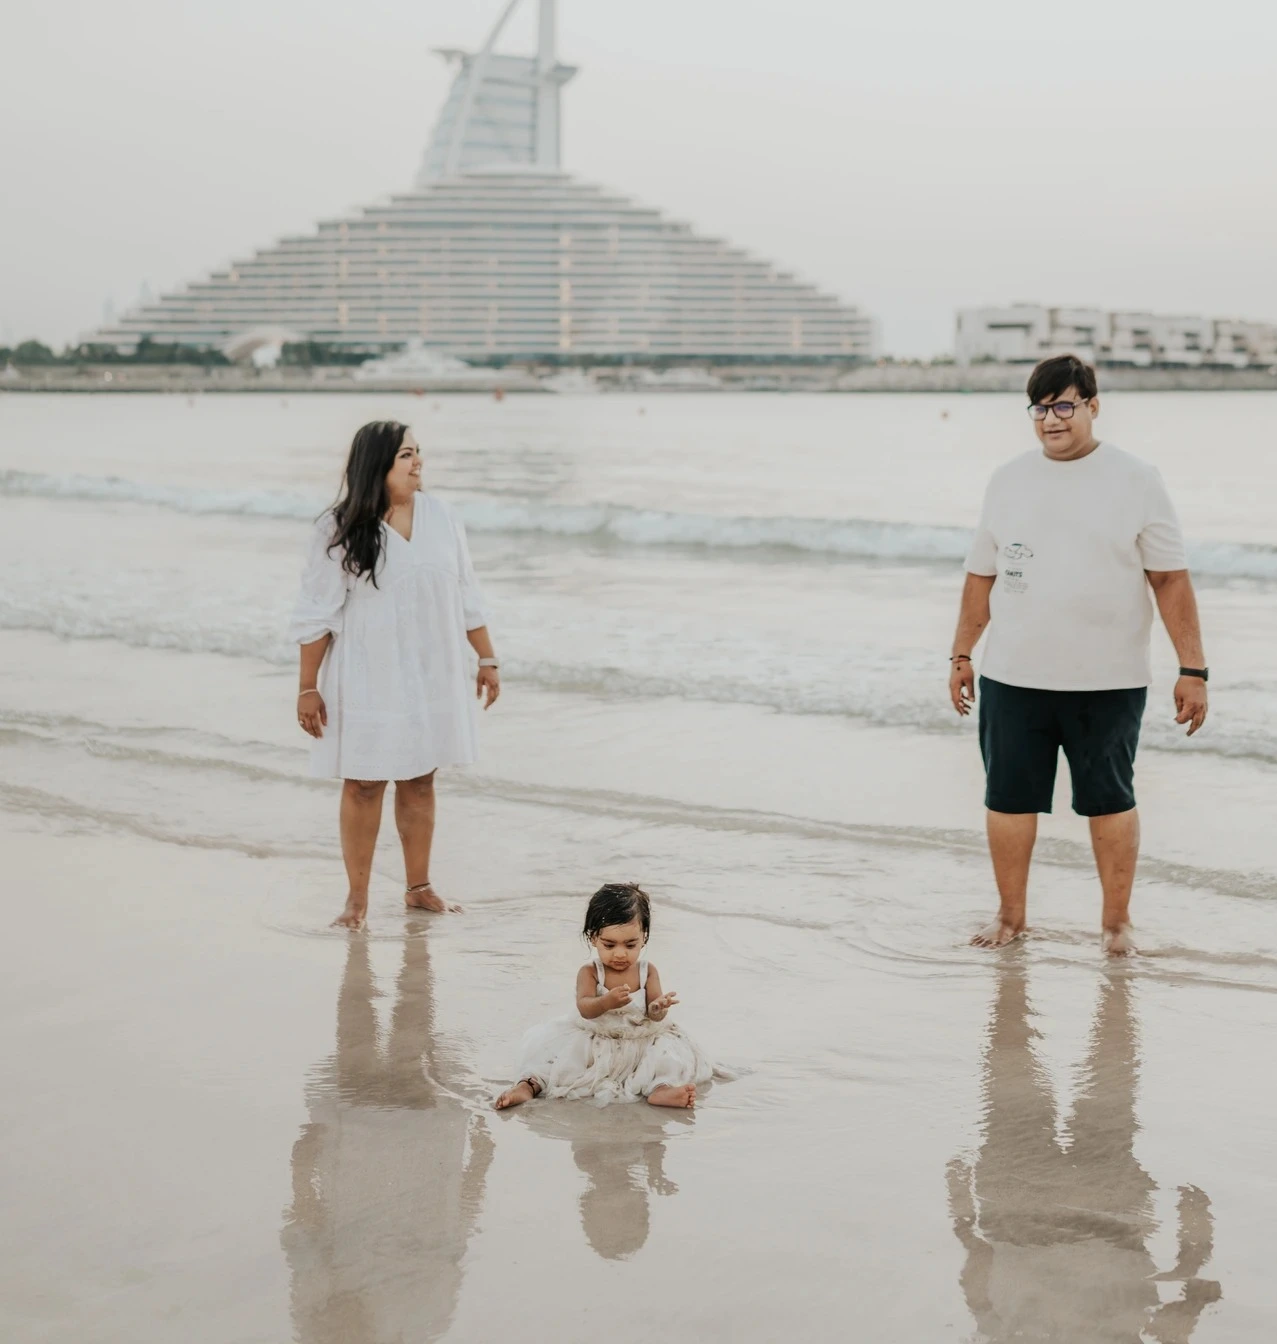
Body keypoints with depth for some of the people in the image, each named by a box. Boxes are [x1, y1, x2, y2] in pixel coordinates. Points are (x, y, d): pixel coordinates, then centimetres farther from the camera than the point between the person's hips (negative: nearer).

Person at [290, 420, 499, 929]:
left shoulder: (440, 516, 2)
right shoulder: (340, 530, -10)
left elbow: (467, 597, 10)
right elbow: (316, 615, -7)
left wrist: (487, 660, 11)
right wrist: (308, 688, -8)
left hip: (431, 677, 4)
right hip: (367, 681, -3)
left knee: (420, 781, 11)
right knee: (363, 785, 2)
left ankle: (419, 887, 23)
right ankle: (357, 898, 11)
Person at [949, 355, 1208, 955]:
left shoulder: (1136, 481, -2)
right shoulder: (1008, 480, 7)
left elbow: (1170, 579, -3)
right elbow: (982, 575, 14)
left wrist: (1193, 669, -7)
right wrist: (961, 655, 15)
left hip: (1107, 682, -3)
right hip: (1013, 679, 3)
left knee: (1110, 802, 6)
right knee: (1008, 799, 7)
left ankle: (1116, 921, 20)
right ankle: (1010, 915, 23)